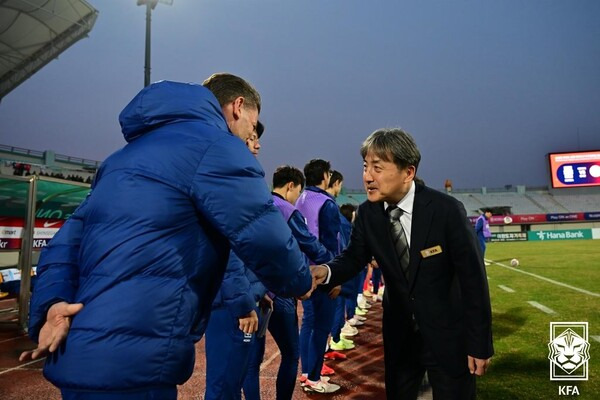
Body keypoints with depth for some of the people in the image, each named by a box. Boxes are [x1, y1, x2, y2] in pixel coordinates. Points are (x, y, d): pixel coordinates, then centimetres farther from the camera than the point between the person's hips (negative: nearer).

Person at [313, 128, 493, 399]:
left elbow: (473, 278, -16)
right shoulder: (367, 213, -9)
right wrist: (326, 272, -29)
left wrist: (480, 344, -12)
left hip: (448, 334, -3)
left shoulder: (446, 209, -21)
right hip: (399, 334, 4)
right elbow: (354, 257, -5)